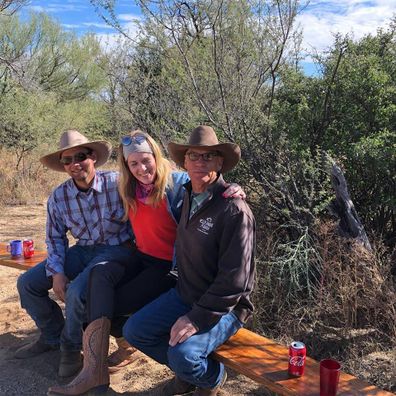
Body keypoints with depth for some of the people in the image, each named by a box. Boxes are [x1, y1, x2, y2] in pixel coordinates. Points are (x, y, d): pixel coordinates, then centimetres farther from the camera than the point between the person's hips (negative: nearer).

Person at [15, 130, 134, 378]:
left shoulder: (117, 183, -16)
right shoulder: (58, 197, -2)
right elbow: (55, 238, 8)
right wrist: (57, 272, -4)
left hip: (117, 249, -6)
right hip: (83, 250, 6)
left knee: (77, 291, -29)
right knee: (27, 283, 1)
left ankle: (71, 346, 3)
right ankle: (53, 336, 24)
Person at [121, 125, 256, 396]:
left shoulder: (234, 210, -22)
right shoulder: (189, 197, 4)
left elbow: (234, 279, -24)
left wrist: (197, 318, -23)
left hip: (223, 306, -7)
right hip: (184, 294, 8)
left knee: (183, 354, -27)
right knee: (134, 331, 2)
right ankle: (187, 372, 23)